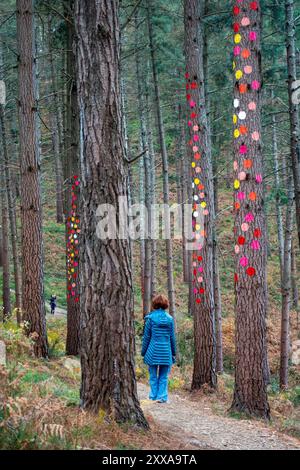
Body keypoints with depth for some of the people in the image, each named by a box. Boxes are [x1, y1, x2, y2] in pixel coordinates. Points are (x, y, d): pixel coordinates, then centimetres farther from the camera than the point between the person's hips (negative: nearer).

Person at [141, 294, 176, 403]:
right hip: (166, 352, 1)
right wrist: (174, 353, 15)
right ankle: (162, 396, 2)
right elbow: (172, 337, 6)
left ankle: (153, 397, 7)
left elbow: (146, 337, -1)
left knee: (153, 376, 8)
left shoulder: (150, 318, -4)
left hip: (153, 351, -1)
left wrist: (143, 352, 7)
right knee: (163, 377, 8)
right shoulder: (169, 319, 1)